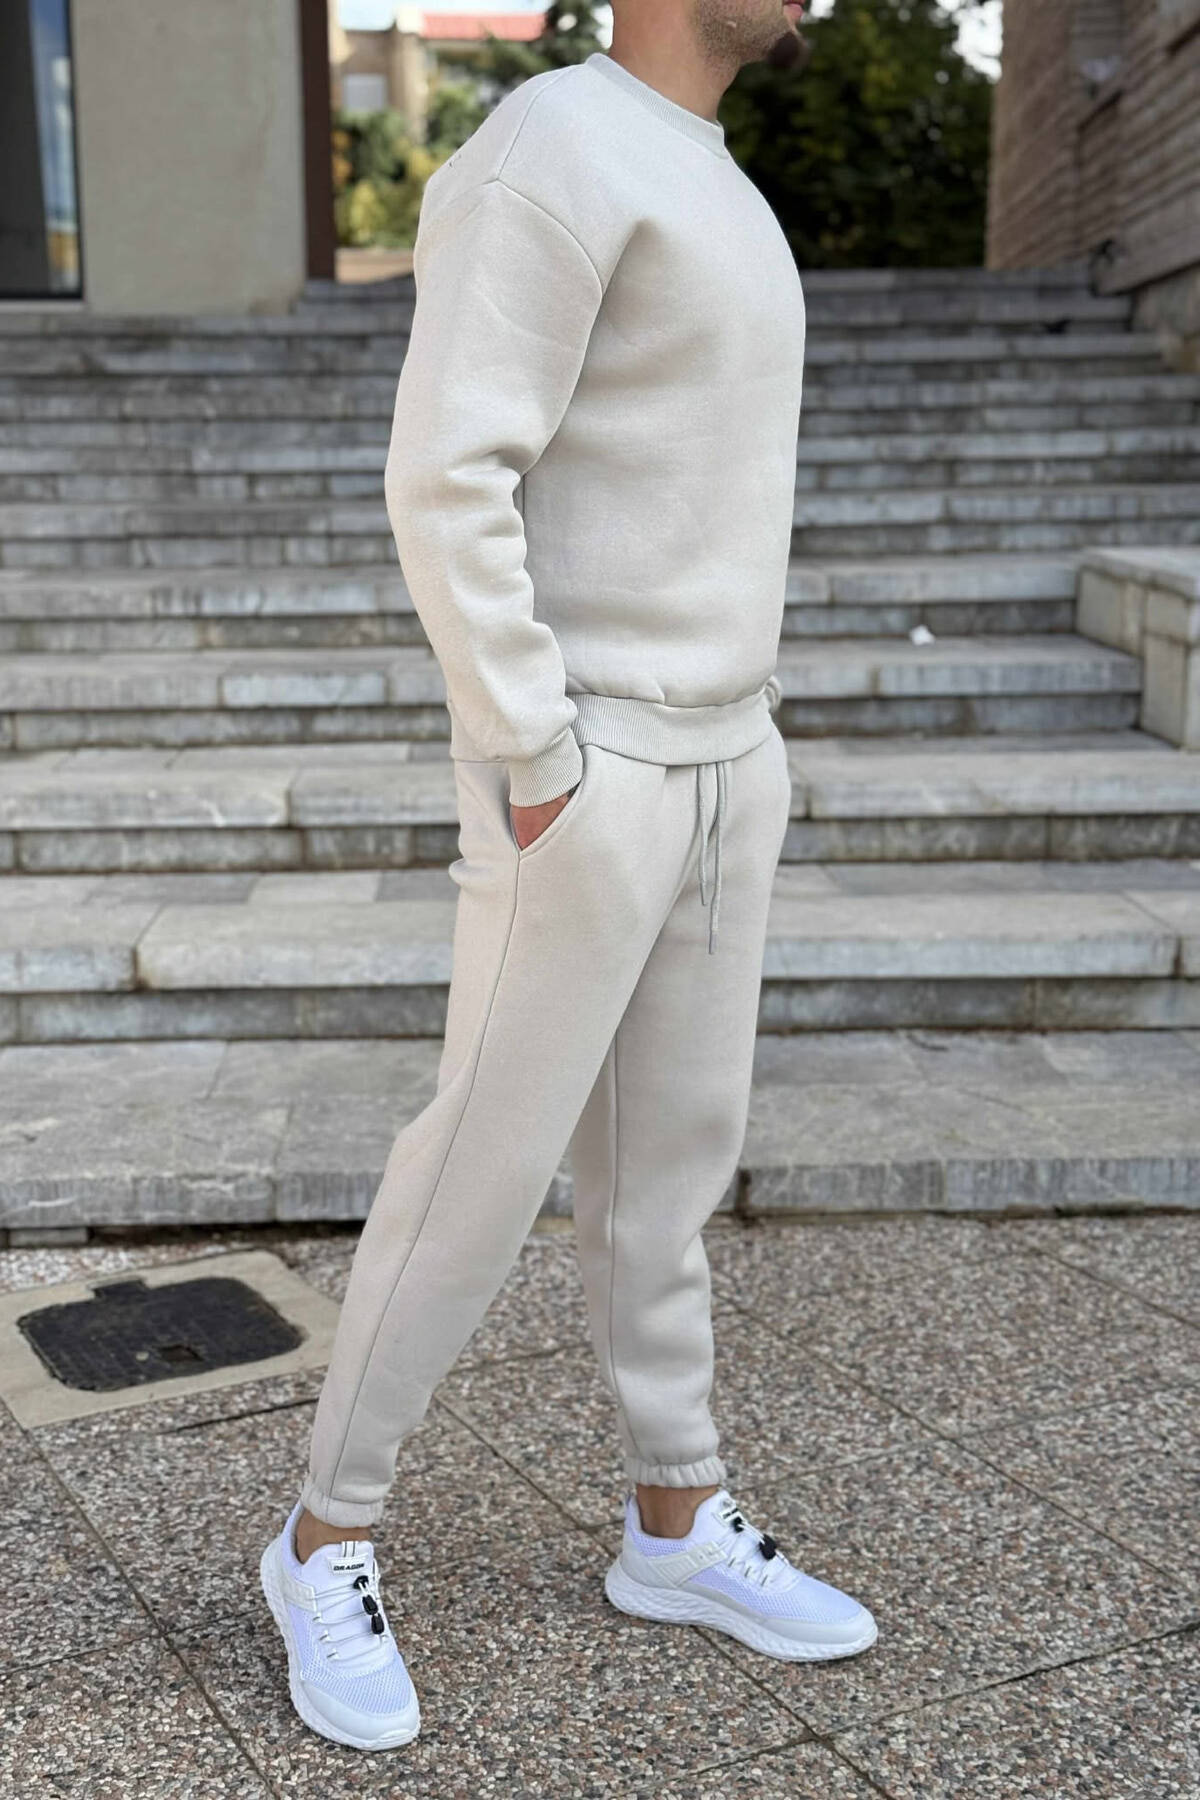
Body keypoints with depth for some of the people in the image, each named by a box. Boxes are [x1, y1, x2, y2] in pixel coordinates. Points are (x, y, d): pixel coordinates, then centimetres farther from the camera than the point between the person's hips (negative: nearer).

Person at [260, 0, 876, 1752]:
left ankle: (678, 1521, 22)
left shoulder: (711, 197, 16)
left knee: (669, 1141, 11)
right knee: (495, 1155, -4)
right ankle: (330, 1531, 14)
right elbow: (447, 480, -20)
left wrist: (733, 727, 16)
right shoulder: (549, 154, -13)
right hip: (577, 770, -8)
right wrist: (532, 765, -19)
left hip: (717, 756, 8)